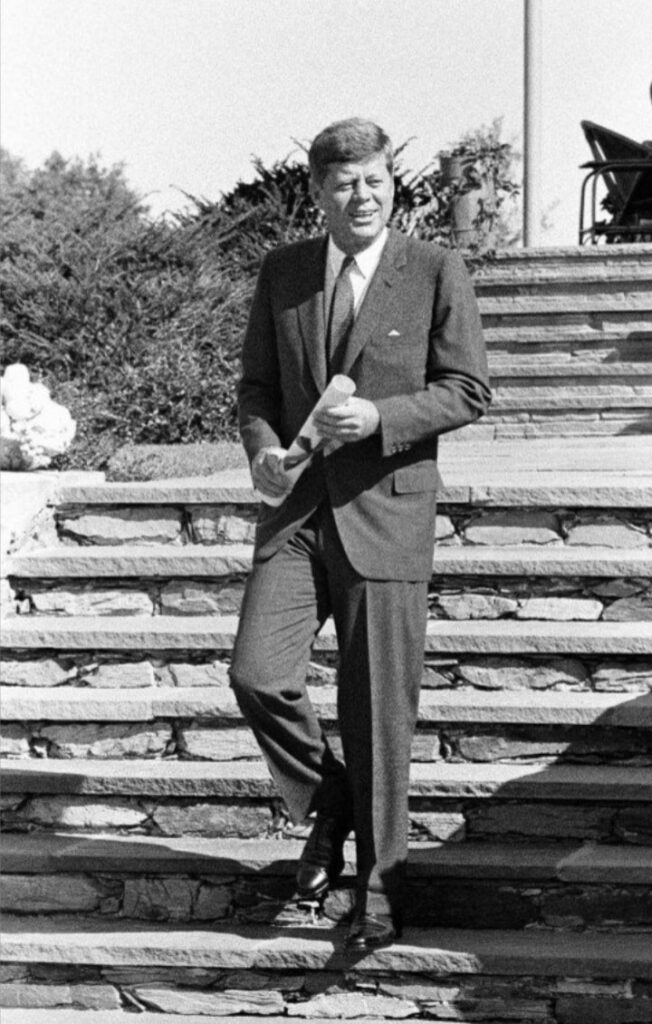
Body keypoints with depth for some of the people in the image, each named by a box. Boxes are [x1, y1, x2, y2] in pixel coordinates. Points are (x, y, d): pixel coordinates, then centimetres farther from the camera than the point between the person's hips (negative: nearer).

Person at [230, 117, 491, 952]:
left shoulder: (436, 273, -1)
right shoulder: (282, 272, 9)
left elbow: (467, 390, -2)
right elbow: (256, 381, 15)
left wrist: (378, 418, -18)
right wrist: (261, 445, -6)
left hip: (385, 512, -3)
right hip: (295, 510, 3)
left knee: (379, 712, 1)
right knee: (257, 675, -14)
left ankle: (379, 896, 15)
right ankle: (326, 806, 16)